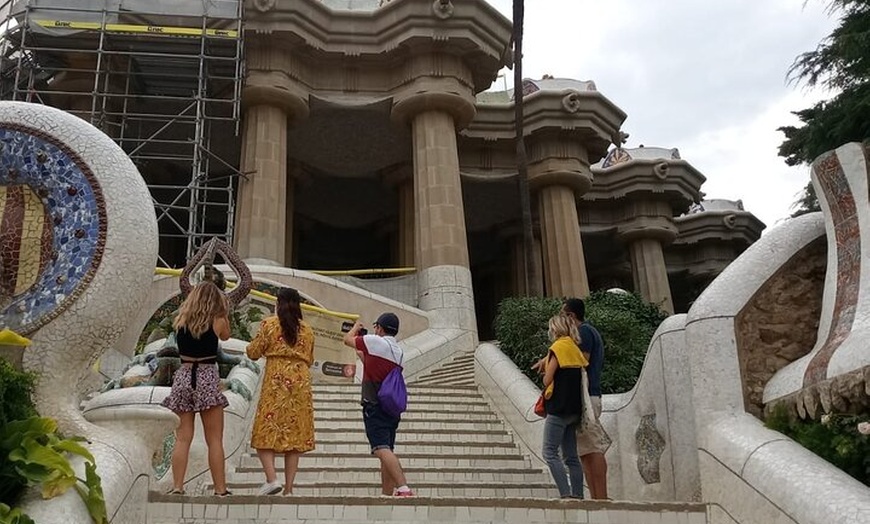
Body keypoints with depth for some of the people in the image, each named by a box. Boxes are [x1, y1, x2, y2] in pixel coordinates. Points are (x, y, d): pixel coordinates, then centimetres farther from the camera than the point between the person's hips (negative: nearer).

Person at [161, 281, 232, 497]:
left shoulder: (180, 321, 4)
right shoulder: (217, 321, -3)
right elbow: (225, 336, 15)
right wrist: (224, 312, 15)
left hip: (183, 377, 3)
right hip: (207, 378, -3)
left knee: (183, 439, 6)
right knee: (214, 441, 2)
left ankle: (177, 487, 2)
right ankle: (220, 489, 4)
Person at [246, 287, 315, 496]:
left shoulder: (269, 324, 0)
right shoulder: (307, 330, 11)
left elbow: (253, 353, 4)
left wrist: (256, 345, 25)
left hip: (275, 383, -3)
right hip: (301, 383, 4)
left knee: (265, 432, 2)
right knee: (295, 436, 5)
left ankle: (272, 479, -15)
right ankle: (289, 488, 5)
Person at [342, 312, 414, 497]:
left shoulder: (375, 341, -7)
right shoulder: (398, 351, 15)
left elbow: (348, 339, 8)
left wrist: (356, 327, 28)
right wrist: (361, 354, 38)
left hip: (374, 406, -8)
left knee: (382, 449, -17)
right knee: (387, 450, 12)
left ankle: (404, 489, -30)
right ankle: (387, 493, 14)